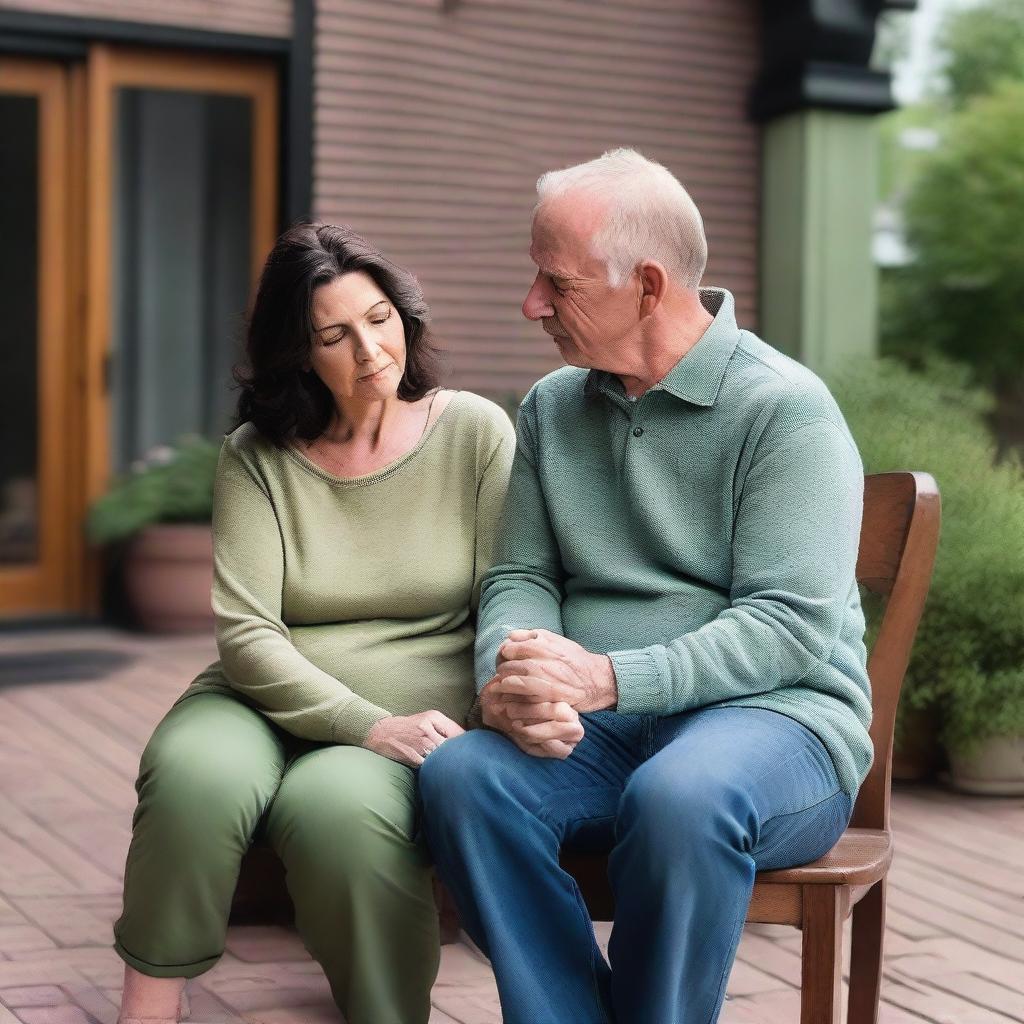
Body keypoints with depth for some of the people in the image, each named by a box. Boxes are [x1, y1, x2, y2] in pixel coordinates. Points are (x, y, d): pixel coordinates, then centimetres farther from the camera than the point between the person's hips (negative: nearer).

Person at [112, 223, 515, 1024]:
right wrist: (371, 726, -20)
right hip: (267, 702, 2)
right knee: (196, 777, -32)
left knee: (338, 807, -35)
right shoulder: (256, 457, 4)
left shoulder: (476, 433, 2)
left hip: (417, 714, -1)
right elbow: (246, 632, -6)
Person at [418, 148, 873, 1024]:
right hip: (598, 730, 5)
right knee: (460, 775, -26)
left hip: (778, 716, -4)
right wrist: (508, 681, -13)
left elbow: (791, 623, -14)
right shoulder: (551, 408, 13)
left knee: (680, 797, -38)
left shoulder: (784, 408, -7)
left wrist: (608, 678, -25)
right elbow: (522, 576, 11)